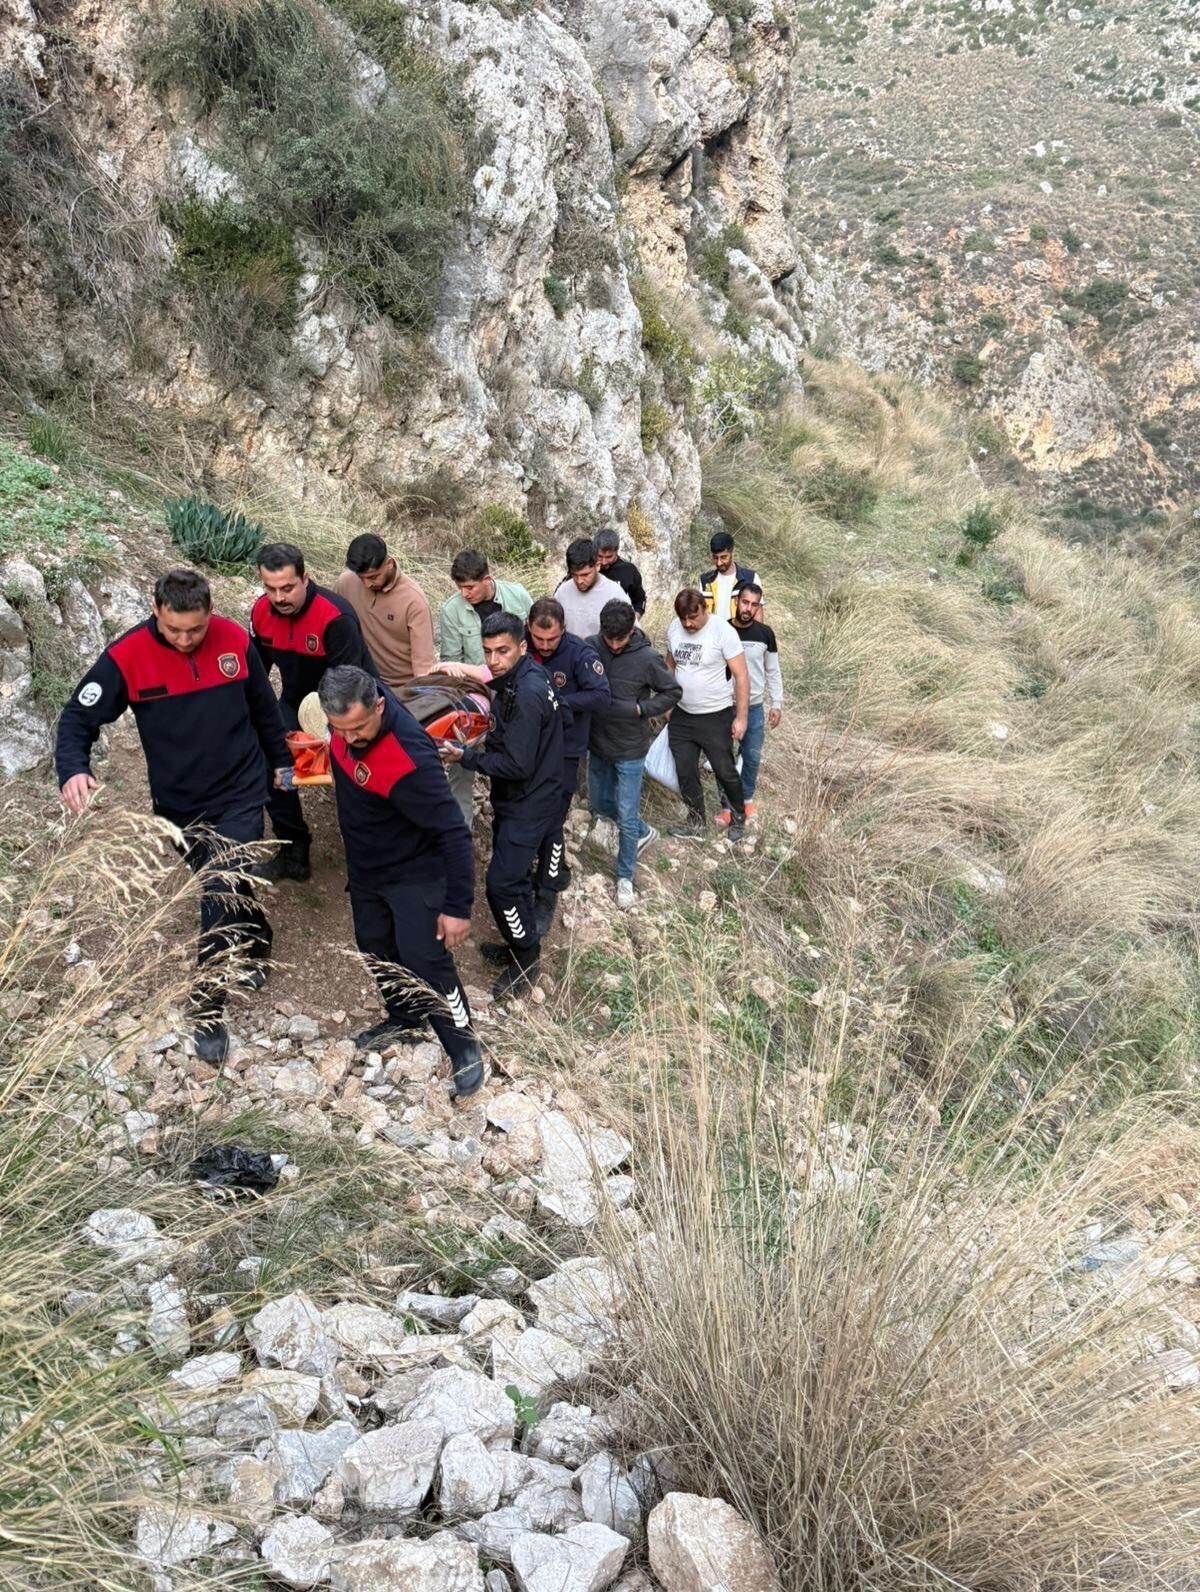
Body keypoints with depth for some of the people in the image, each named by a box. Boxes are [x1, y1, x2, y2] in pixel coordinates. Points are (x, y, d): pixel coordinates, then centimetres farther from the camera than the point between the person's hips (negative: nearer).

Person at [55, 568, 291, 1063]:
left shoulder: (234, 639, -11)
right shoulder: (126, 656, -16)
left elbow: (263, 705, 5)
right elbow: (79, 717, -12)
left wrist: (279, 759, 16)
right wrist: (72, 769, -32)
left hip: (239, 793, -1)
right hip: (178, 802, 1)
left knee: (222, 896, -9)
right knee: (230, 886, 16)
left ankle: (207, 1009, 8)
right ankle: (253, 948, 46)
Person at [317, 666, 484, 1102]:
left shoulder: (409, 760, -39)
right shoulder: (349, 712, -18)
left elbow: (453, 832, -33)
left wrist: (458, 906, -30)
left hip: (414, 873, -8)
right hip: (364, 866, 8)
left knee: (425, 962, -7)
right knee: (375, 947, 22)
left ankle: (465, 1050, 14)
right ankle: (403, 1018, 47)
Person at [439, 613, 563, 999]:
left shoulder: (526, 694, -27)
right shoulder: (516, 680, 4)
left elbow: (517, 765, -27)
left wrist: (465, 757, -21)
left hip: (528, 804, -10)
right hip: (517, 798, 10)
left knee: (502, 882, -7)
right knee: (513, 875, 20)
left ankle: (526, 959, 10)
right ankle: (521, 943, 36)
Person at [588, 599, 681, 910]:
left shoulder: (647, 658, -18)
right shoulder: (591, 647, -10)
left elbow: (673, 692, -6)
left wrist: (640, 709, -18)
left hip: (630, 750, -4)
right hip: (598, 745, 5)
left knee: (627, 817, 2)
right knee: (601, 804, 20)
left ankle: (625, 877, 21)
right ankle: (644, 833, 45)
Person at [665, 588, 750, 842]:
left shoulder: (723, 631, -19)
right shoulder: (673, 628, -4)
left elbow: (741, 676, -16)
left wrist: (741, 717, -18)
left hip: (716, 716, -5)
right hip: (682, 715, 5)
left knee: (724, 771, 7)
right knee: (685, 771, 11)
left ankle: (738, 816, 31)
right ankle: (695, 820, 29)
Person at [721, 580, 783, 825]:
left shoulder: (765, 633, -4)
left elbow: (773, 671, 5)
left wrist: (777, 704, 4)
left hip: (755, 706, 2)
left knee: (752, 756, 13)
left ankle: (747, 798, 34)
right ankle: (727, 805, 20)